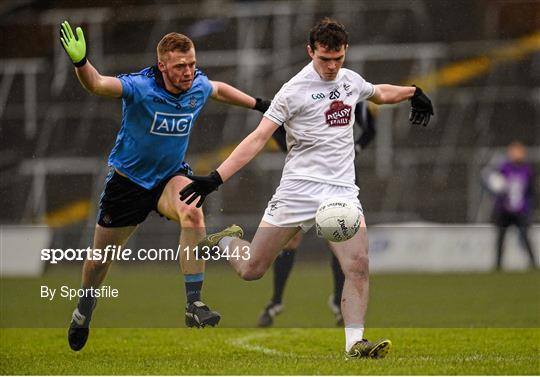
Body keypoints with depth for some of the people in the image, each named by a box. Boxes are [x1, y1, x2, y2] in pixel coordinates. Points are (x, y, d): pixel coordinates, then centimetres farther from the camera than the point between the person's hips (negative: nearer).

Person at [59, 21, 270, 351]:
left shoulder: (199, 87, -12)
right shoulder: (140, 87, -27)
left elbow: (220, 89, 14)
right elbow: (97, 84, -45)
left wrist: (259, 104, 23)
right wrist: (80, 62, -65)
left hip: (172, 175, 2)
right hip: (128, 180, -2)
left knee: (193, 213, -34)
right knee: (100, 259, 12)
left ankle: (194, 305, -31)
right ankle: (83, 312, 45)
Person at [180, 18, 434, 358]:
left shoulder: (351, 81, 10)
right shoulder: (295, 90, -8)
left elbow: (380, 93, 36)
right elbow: (259, 138, -11)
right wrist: (215, 179, -18)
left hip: (342, 190, 4)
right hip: (299, 187, -4)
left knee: (359, 266, -17)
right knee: (251, 270, 0)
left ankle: (355, 343, -12)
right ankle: (228, 241, 32)